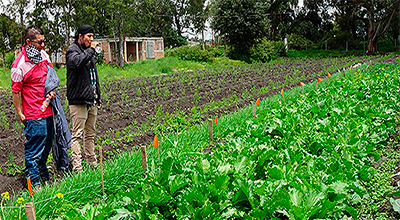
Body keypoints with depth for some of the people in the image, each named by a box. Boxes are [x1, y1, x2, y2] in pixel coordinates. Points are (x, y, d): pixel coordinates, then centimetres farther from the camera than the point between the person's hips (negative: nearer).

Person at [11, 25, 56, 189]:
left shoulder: (43, 54, 6)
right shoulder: (19, 65, -17)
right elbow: (15, 91, -10)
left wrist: (52, 90, 2)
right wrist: (20, 114, -8)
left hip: (49, 110, 8)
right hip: (34, 115, -7)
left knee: (46, 146, 21)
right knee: (34, 149, -1)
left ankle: (44, 176, 40)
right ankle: (34, 184, 12)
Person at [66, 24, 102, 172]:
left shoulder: (88, 51, 21)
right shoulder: (72, 50, -5)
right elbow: (77, 61, -31)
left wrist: (98, 96, 26)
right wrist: (91, 49, -19)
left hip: (91, 101, 9)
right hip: (78, 100, -9)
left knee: (90, 134, 14)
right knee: (77, 135, -9)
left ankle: (92, 163, 21)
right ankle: (77, 167, -9)